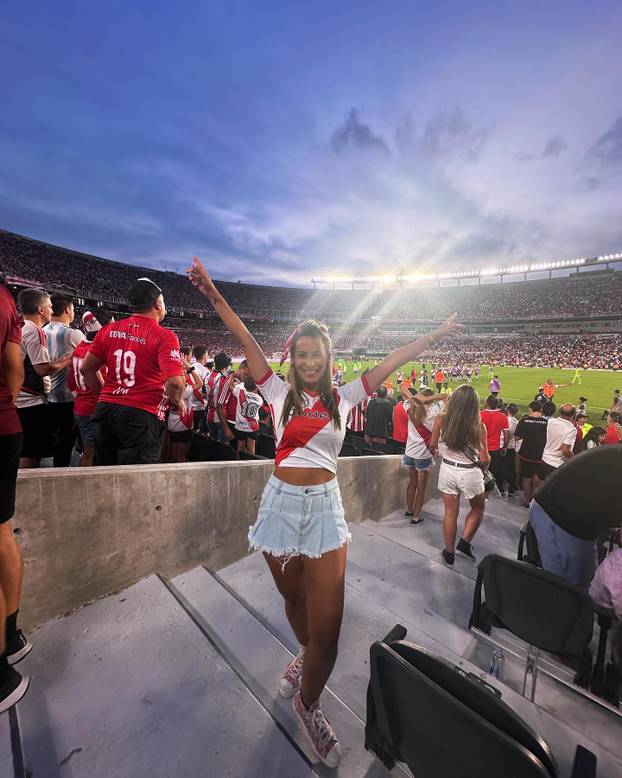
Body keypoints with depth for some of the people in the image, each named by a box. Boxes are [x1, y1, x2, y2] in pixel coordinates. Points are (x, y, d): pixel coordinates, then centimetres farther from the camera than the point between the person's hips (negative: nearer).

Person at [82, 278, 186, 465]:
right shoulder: (164, 337, -12)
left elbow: (87, 369, 12)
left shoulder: (109, 329, 6)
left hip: (105, 410, 7)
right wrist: (178, 402, -2)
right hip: (141, 415, -6)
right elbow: (175, 382, -22)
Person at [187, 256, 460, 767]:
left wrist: (434, 337, 6)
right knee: (294, 599, 21)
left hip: (325, 507, 0)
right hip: (282, 504, 1)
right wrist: (214, 296, 0)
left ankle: (308, 702, 34)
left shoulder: (342, 397, 2)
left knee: (328, 624, 2)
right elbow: (248, 342, -1)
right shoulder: (280, 393, 1)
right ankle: (306, 657, 56)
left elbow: (392, 362, 4)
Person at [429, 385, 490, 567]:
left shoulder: (440, 420, -13)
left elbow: (432, 447, -3)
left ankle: (449, 554, 32)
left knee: (450, 513, 18)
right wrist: (487, 458, 11)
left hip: (447, 470, 2)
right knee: (478, 508, 28)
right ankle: (465, 542, 24)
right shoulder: (478, 426, -17)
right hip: (470, 473, -2)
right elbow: (484, 459, -13)